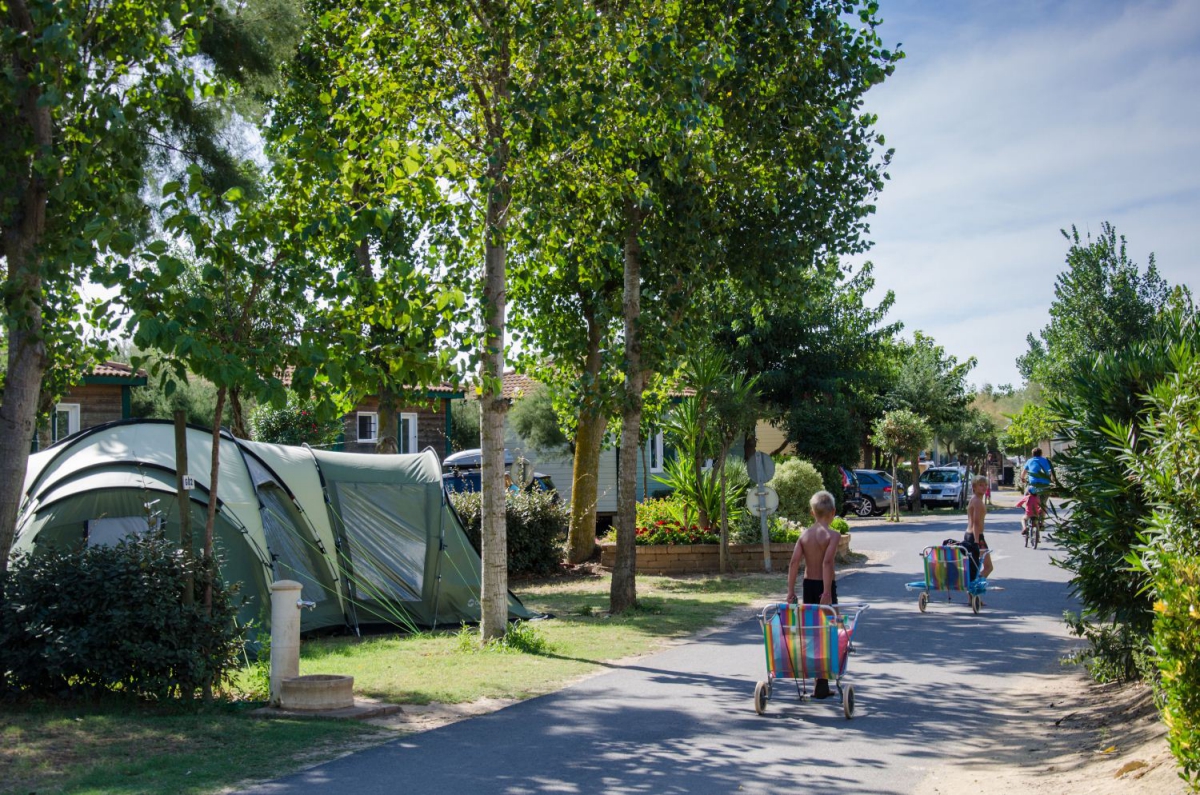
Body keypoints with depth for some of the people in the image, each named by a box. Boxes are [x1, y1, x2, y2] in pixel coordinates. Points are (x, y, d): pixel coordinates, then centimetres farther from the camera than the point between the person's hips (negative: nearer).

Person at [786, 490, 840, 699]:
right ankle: (821, 686, 2)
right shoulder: (832, 535, -10)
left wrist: (791, 591, -1)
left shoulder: (805, 534, 4)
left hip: (807, 585, 5)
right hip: (824, 586, -5)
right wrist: (827, 592, -23)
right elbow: (827, 562, -23)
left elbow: (794, 562, -3)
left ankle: (821, 685, 18)